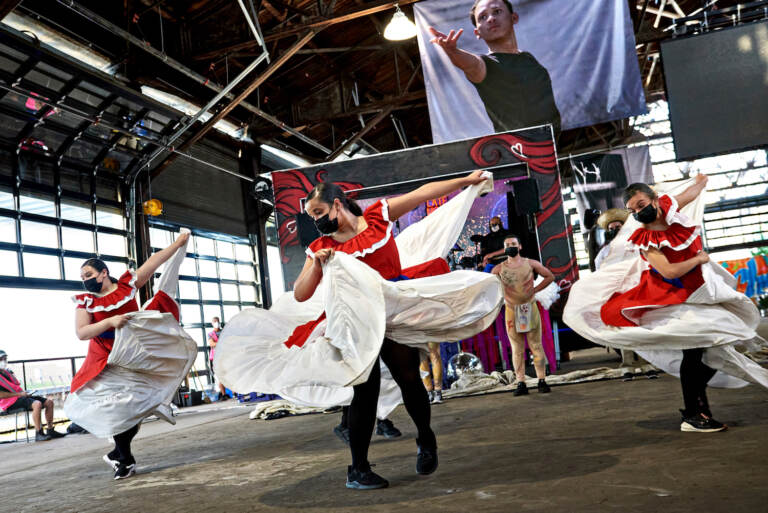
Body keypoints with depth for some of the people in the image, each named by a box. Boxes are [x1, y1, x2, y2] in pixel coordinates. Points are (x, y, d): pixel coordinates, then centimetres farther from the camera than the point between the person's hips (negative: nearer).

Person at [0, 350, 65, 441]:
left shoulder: (9, 372, 21)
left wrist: (24, 392, 7)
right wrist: (19, 394, -17)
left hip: (20, 397, 9)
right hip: (11, 403, -9)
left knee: (49, 402, -2)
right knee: (37, 404, -34)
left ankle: (50, 431, -1)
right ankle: (38, 434, -31)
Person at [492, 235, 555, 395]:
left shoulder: (530, 264, 3)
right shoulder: (499, 269, 2)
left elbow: (550, 276, 12)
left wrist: (534, 290, 4)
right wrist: (500, 296, 4)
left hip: (530, 308, 0)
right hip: (511, 311, 0)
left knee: (536, 346, 0)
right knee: (517, 349, 2)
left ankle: (542, 381, 6)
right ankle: (521, 384, 5)